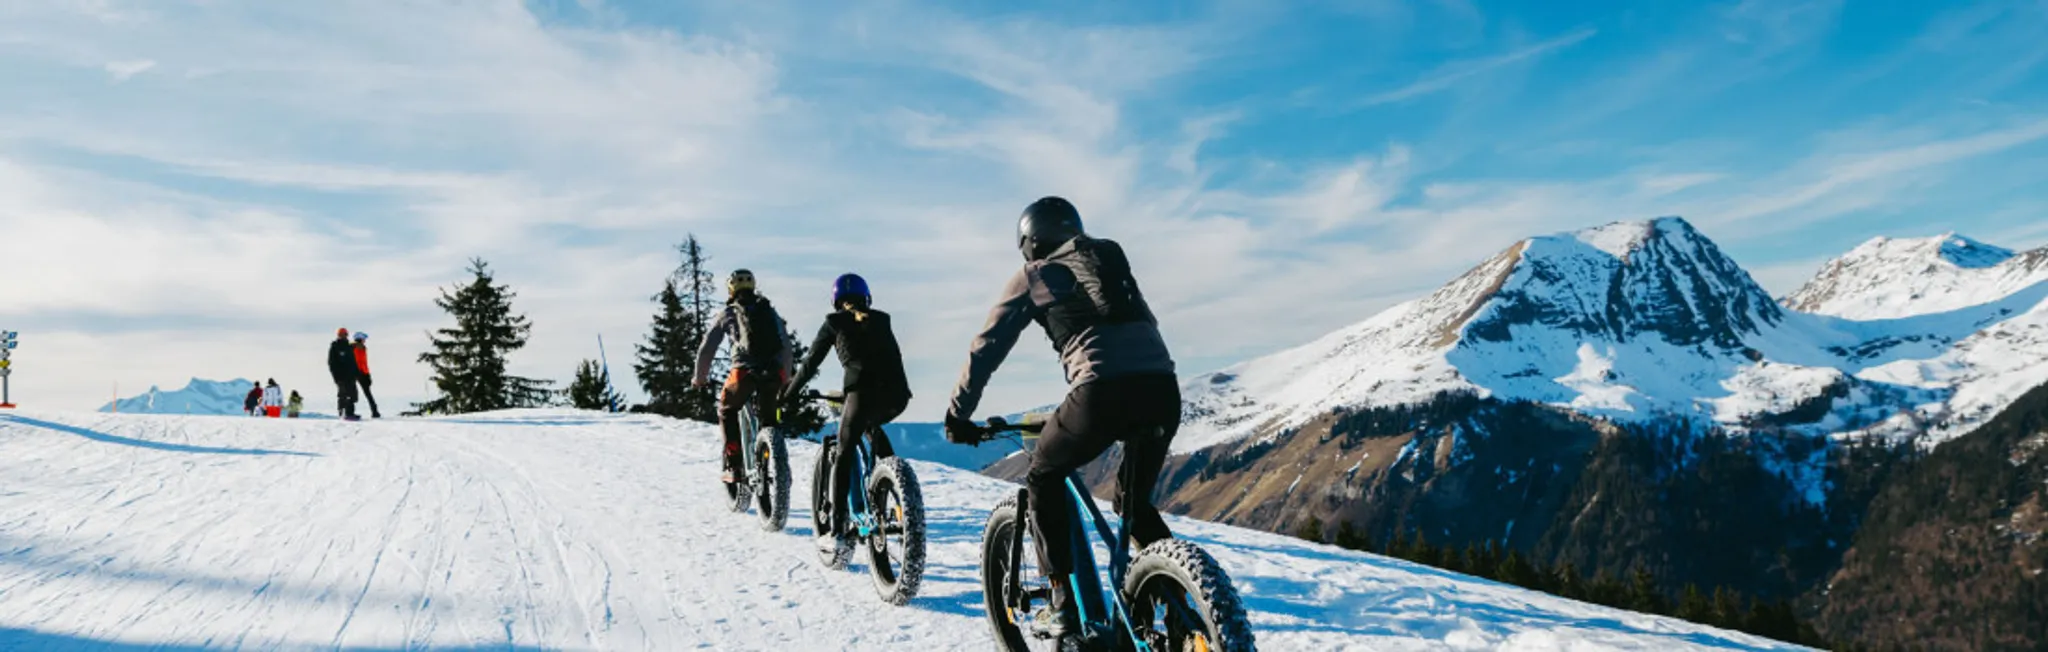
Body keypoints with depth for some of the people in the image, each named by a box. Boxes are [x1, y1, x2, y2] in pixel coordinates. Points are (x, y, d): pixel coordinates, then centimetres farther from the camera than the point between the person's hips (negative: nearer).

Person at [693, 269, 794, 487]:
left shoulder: (728, 313, 13)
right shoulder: (769, 310, 22)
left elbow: (707, 348, 12)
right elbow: (786, 345, 23)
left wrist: (700, 378, 25)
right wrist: (785, 378, 33)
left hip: (745, 371, -3)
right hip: (774, 372, 3)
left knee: (727, 412, 20)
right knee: (768, 416, 24)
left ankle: (733, 468, 9)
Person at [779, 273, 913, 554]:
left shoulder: (835, 323, 15)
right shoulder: (881, 321, 25)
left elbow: (811, 363, 17)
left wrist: (789, 394, 28)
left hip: (863, 391, -4)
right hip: (897, 393, 4)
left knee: (843, 455, 7)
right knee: (872, 428, 36)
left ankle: (837, 531, 0)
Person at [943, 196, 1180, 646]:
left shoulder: (1033, 276, 18)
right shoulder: (1113, 264, 31)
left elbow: (986, 349, 20)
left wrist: (958, 415, 31)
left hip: (1104, 391, -5)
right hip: (1164, 389, 5)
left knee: (1043, 478, 21)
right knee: (1135, 502, 27)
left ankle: (1065, 608, 15)